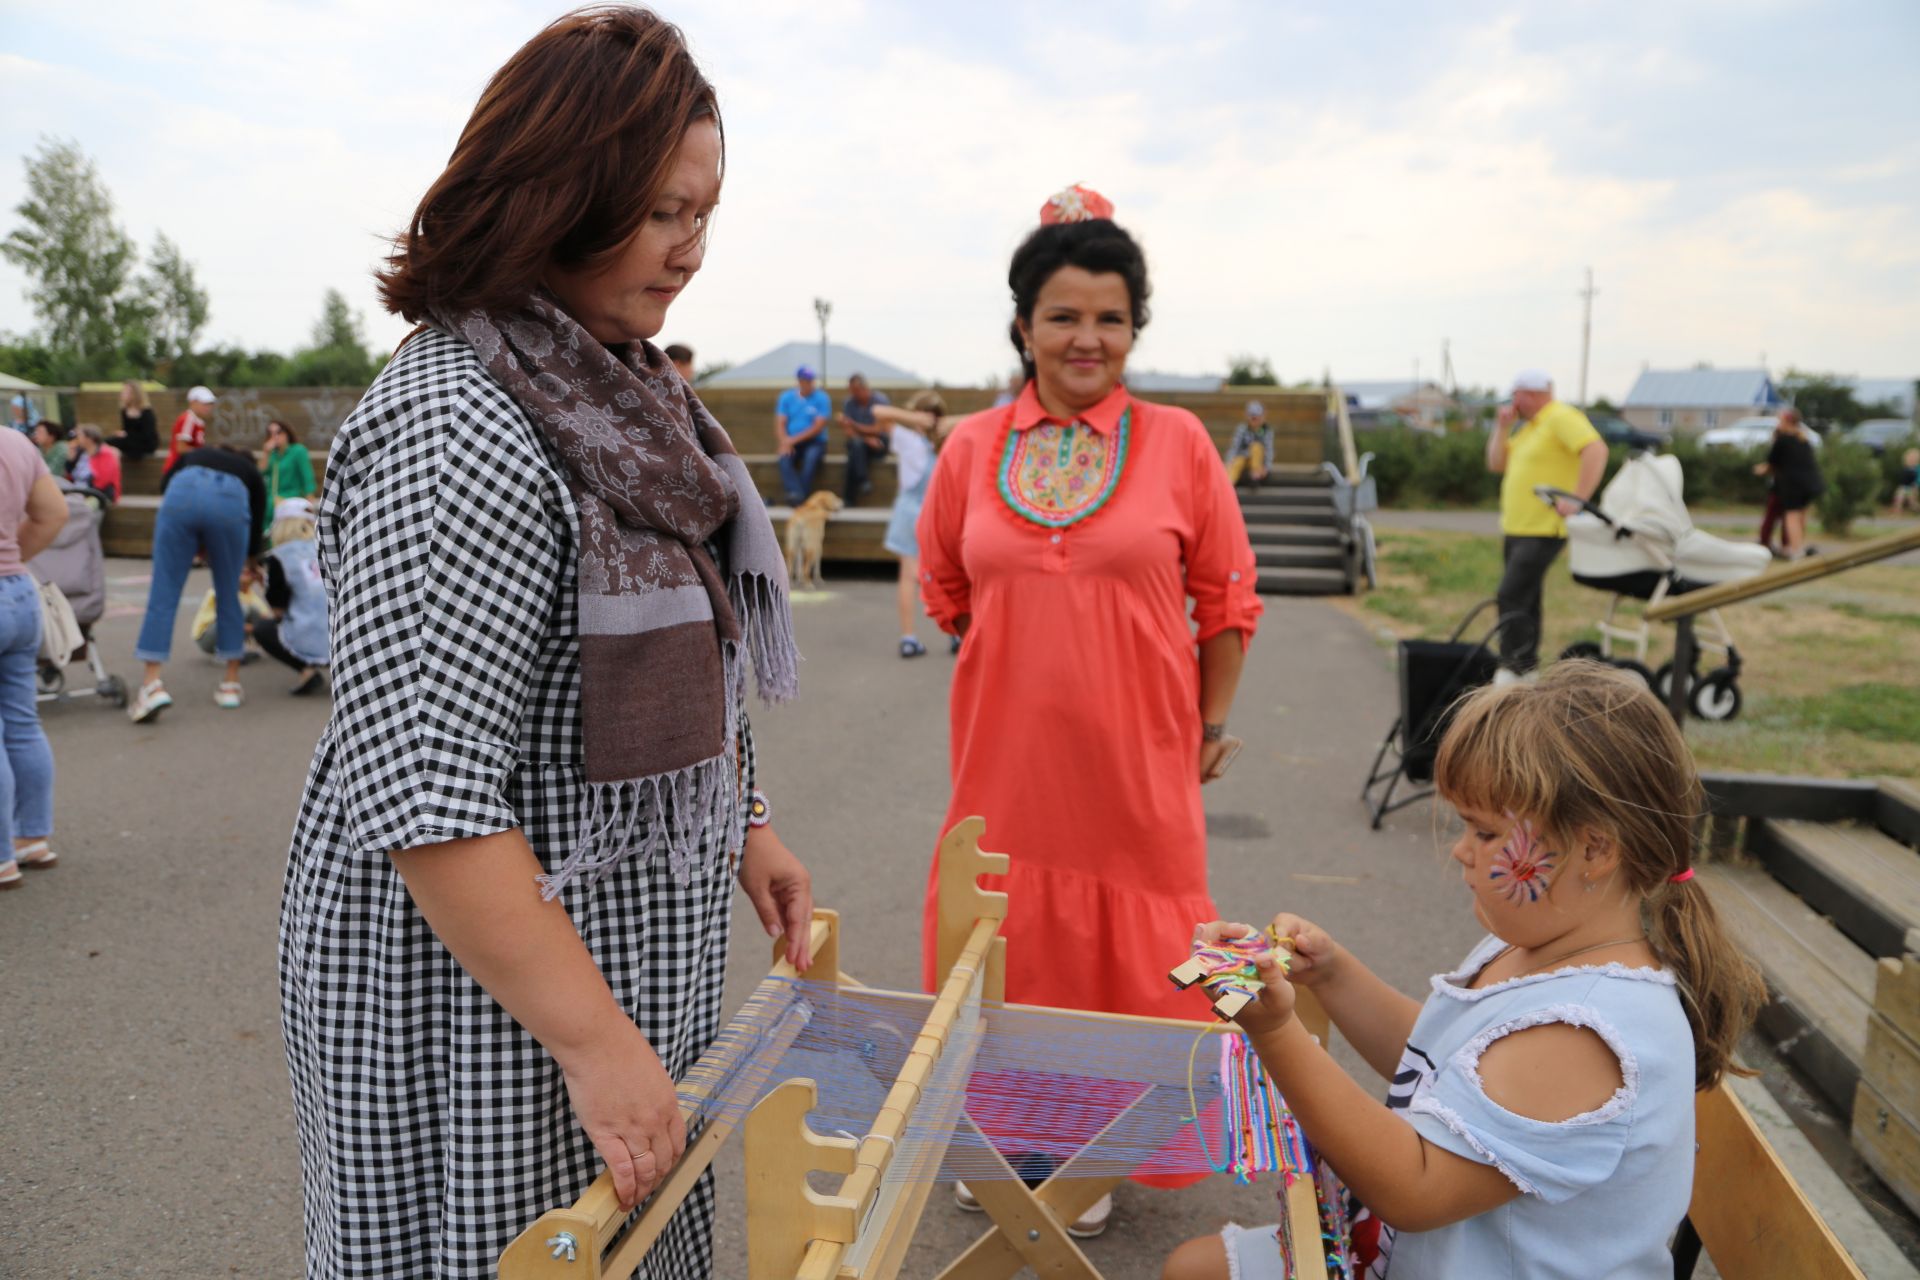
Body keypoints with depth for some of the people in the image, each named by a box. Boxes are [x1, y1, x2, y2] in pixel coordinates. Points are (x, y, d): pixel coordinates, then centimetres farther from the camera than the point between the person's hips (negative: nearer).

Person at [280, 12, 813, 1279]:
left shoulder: (626, 389, 6)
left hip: (624, 939, 8)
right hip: (476, 977, -8)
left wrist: (743, 827, 14)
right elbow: (425, 800, -26)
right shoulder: (459, 431, -24)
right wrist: (593, 1039, -23)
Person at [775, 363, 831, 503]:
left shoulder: (821, 398, -1)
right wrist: (784, 442, -18)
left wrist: (794, 439, -16)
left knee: (812, 457, -35)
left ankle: (799, 496, -33)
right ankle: (796, 493, -46)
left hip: (815, 441, -2)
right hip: (791, 442, 2)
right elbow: (780, 423, 3)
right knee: (784, 458, -31)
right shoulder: (786, 397, 9)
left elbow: (818, 427, -9)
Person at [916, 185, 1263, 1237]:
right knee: (1006, 948, 14)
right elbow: (945, 588, 15)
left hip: (1134, 755, -2)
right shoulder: (971, 448, 1)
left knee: (1119, 952, 10)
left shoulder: (1177, 443, -4)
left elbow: (1226, 599, 4)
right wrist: (1019, 666, 11)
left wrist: (1212, 725, 6)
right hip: (1004, 751, 2)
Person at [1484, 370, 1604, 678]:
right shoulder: (1527, 426, 17)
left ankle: (1513, 668, -11)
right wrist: (1502, 426, 7)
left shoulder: (1562, 418, -13)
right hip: (1516, 527, 10)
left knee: (1511, 597, -16)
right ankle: (1527, 666, 26)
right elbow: (1496, 464, 17)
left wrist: (1578, 499, -31)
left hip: (1543, 531, -10)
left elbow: (1596, 450, -26)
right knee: (1525, 600, 16)